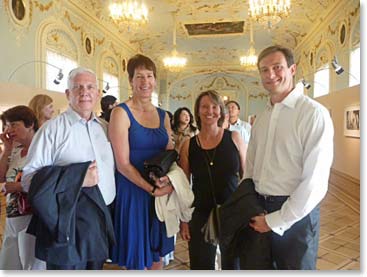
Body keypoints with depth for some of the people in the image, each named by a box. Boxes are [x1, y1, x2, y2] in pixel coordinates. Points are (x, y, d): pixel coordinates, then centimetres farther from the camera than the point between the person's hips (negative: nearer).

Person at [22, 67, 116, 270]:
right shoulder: (52, 129, -8)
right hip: (67, 223, -5)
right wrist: (77, 179, -22)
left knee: (96, 267, 19)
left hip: (101, 220, 6)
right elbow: (29, 178, -14)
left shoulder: (105, 128, 9)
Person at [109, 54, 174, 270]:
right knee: (136, 258, 9)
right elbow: (123, 164, -13)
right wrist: (152, 189, -17)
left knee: (157, 254, 17)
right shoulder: (121, 113, -8)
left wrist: (169, 182, -10)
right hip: (133, 192, -5)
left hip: (162, 193, 5)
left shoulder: (163, 116, 8)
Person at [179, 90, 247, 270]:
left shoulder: (234, 138, -3)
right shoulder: (189, 145, -1)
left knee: (232, 264, 16)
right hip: (201, 215, 1)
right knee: (201, 266, 13)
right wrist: (183, 220, 3)